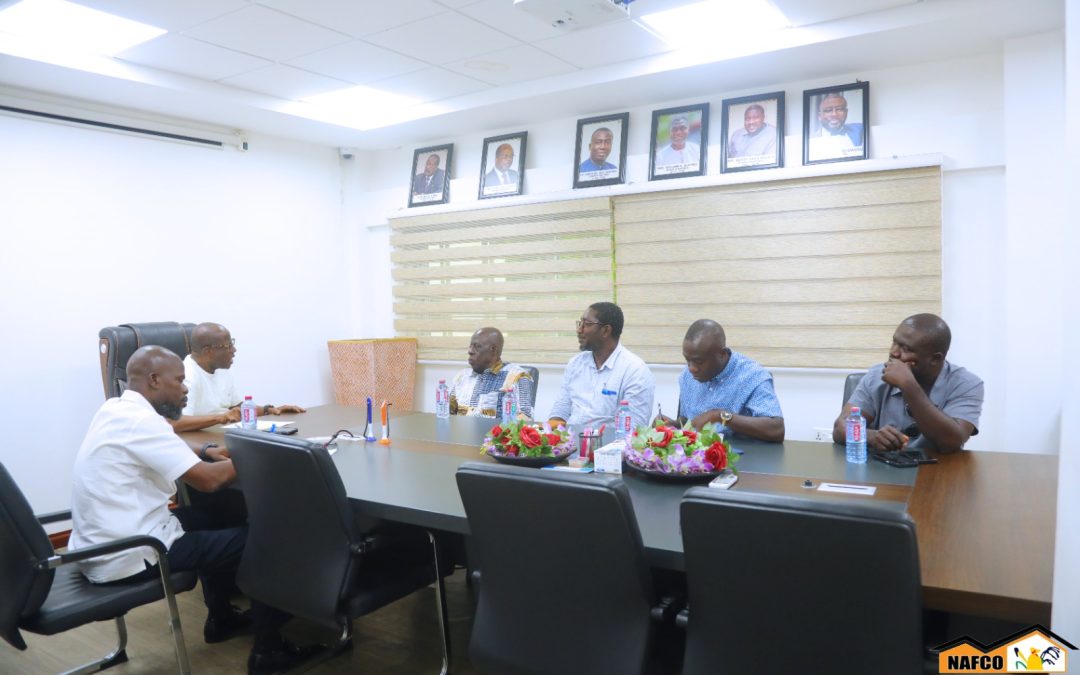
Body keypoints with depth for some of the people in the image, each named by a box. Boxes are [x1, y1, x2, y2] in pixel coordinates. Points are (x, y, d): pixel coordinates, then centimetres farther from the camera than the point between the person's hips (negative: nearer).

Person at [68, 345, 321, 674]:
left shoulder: (116, 409, 7)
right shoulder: (140, 420, -22)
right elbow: (209, 480, -24)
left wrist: (205, 454, 7)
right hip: (124, 557, -10)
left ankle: (221, 618, 35)